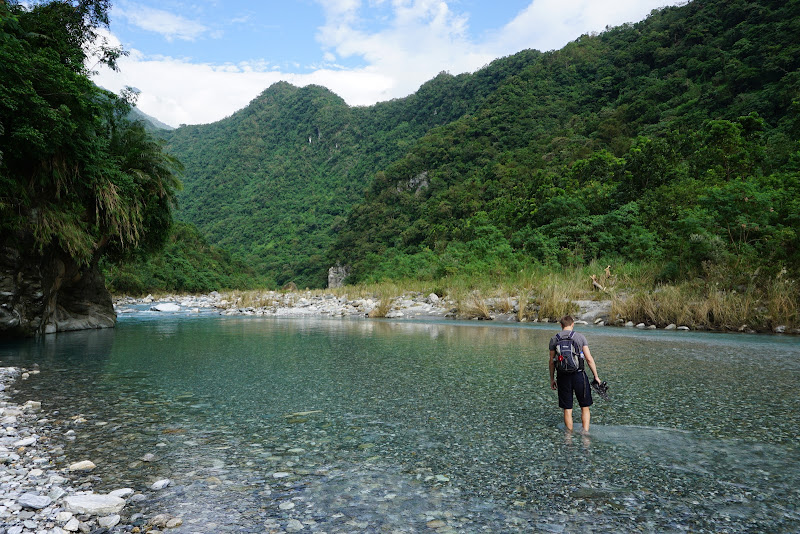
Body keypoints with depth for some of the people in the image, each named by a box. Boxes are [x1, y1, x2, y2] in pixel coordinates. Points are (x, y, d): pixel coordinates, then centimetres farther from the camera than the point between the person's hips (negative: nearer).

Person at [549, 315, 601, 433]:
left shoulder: (554, 339, 3)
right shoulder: (580, 337, -1)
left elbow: (552, 361, 4)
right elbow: (589, 359, -4)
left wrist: (552, 379, 13)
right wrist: (596, 376, 4)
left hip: (563, 376, 2)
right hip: (579, 375, -1)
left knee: (567, 409, 9)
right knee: (585, 407, 13)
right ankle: (585, 431, 4)